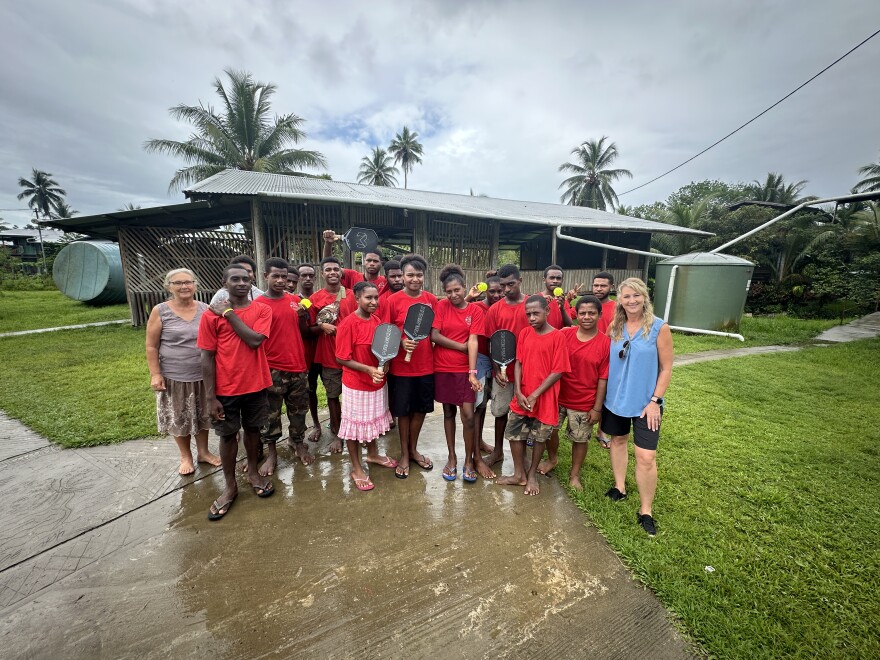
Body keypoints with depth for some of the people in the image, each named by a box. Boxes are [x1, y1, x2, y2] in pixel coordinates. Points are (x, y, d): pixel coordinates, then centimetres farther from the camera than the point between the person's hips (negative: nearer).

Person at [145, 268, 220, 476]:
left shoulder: (205, 309, -1)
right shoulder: (160, 311, -7)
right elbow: (151, 346, -4)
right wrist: (155, 374, -9)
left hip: (203, 375, 2)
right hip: (174, 377, -2)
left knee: (202, 416, 15)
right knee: (179, 419, 11)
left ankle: (203, 451, 33)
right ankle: (185, 457, 31)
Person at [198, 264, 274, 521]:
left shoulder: (262, 310, -3)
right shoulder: (211, 315, -6)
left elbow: (254, 340, -19)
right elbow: (207, 357, -6)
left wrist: (229, 313, -16)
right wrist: (211, 396, -8)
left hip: (256, 385, 1)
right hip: (225, 389, -1)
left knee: (253, 430, 17)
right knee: (227, 435, 13)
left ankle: (253, 472, 38)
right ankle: (230, 486, 30)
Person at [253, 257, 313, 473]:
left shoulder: (295, 300, 6)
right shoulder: (258, 305, -7)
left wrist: (304, 316, -6)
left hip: (298, 366, 4)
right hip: (272, 369, -4)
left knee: (298, 410, 16)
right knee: (271, 413, 8)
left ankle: (297, 442, 35)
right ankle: (271, 452, 25)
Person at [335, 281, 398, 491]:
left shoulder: (377, 320, -1)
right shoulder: (348, 324, -20)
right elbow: (341, 358, -18)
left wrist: (385, 363, -6)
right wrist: (368, 369, -26)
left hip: (378, 381, 6)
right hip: (356, 384, -6)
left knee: (373, 420, 22)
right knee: (355, 424, 10)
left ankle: (373, 454, 45)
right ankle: (356, 468, 28)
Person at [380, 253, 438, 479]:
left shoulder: (432, 300, 1)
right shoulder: (392, 301, -9)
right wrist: (401, 342, -23)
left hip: (426, 366, 4)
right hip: (401, 367, -3)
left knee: (421, 409, 16)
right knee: (403, 411, 11)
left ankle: (414, 450, 37)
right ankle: (404, 454, 31)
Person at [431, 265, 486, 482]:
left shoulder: (475, 310, -3)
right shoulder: (441, 306, -2)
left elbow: (473, 341, -11)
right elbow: (434, 336, -9)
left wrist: (472, 372, -18)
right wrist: (461, 346, -11)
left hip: (465, 369, -1)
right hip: (442, 368, 1)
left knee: (468, 416, -3)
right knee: (449, 412, 13)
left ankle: (469, 460, 18)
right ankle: (452, 458, 28)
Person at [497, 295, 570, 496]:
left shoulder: (557, 337, -12)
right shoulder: (524, 333, 0)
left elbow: (557, 372, -13)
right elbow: (518, 363, 2)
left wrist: (535, 395, -15)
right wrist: (518, 392, -9)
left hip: (544, 399, -4)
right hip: (522, 397, 4)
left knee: (540, 438, 13)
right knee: (514, 434, 10)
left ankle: (532, 475, 34)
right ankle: (519, 474, 30)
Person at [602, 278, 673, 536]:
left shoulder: (659, 327, -11)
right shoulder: (614, 327, -1)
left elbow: (666, 368, -7)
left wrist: (655, 401, -10)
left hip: (645, 402, -3)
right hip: (615, 398, 4)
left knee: (646, 457, -2)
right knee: (618, 440, 18)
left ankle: (646, 510, 18)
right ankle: (619, 487, 39)